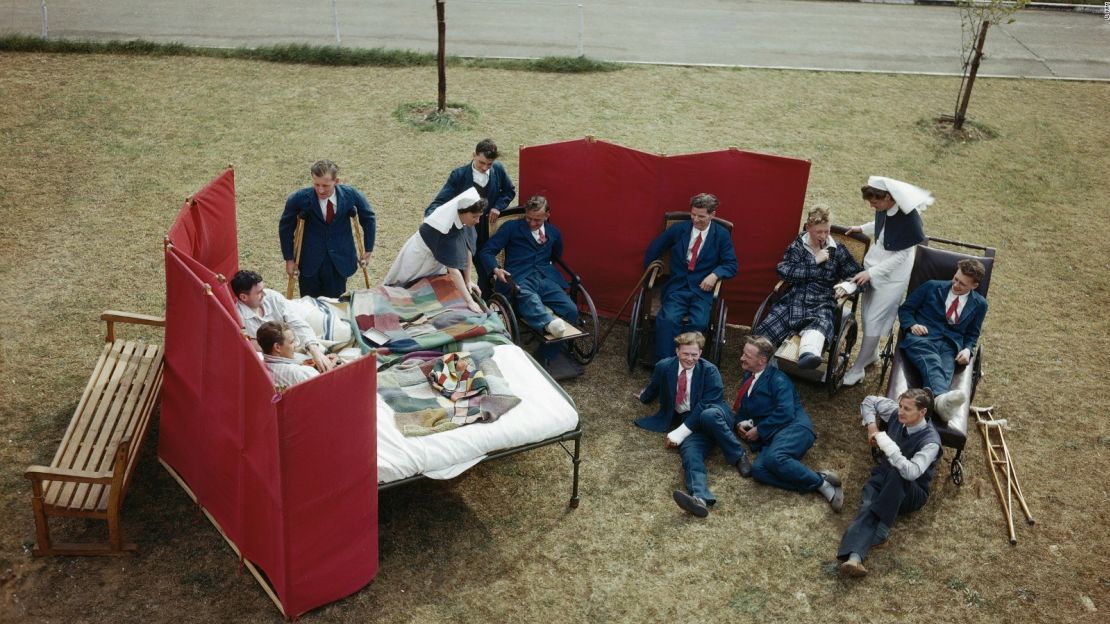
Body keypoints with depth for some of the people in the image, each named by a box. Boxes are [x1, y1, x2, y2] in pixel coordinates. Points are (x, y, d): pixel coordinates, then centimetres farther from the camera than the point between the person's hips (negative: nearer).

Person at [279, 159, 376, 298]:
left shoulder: (350, 195, -13)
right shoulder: (300, 199, -16)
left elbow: (368, 218, 4)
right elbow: (285, 228, -1)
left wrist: (368, 250, 7)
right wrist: (289, 259, -1)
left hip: (339, 261, 1)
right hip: (310, 263, -1)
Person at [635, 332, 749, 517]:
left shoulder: (710, 371, -7)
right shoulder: (664, 367, 4)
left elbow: (706, 405, -16)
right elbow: (654, 389, 28)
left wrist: (680, 432, -21)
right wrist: (644, 398, 50)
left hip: (715, 414, -2)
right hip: (688, 422, 3)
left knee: (708, 415, -40)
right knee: (690, 450, -32)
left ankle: (738, 456, -20)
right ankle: (700, 497, -59)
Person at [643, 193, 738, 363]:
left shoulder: (722, 235, 5)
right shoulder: (678, 229, 8)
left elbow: (731, 265, 2)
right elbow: (655, 247, 22)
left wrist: (715, 274, -16)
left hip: (702, 290, -1)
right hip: (677, 287, 1)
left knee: (698, 324, -30)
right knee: (668, 320, -29)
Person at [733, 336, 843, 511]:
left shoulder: (776, 378, -2)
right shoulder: (748, 378, 21)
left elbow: (785, 412, -14)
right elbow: (742, 410, 29)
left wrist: (759, 430, -9)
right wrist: (741, 424, 6)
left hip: (794, 426, -6)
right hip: (772, 436, 6)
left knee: (774, 458, -39)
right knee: (758, 469, -28)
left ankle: (821, 482, -20)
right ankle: (819, 482, -26)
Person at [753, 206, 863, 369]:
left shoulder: (837, 250, 12)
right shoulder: (797, 246, 13)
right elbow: (783, 272, -1)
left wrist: (846, 285, -6)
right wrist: (814, 261, -5)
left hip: (821, 305, -6)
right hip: (794, 300, 6)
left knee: (821, 323, -44)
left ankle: (809, 355, -70)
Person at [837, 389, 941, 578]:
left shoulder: (930, 441, -22)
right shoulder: (896, 414, -6)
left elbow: (911, 472, -36)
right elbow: (869, 401, 13)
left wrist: (885, 441, -35)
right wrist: (871, 426, -3)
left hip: (911, 493, -4)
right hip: (883, 477, 4)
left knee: (896, 474, -40)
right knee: (867, 506, -30)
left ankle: (879, 532, -35)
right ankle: (854, 558, -53)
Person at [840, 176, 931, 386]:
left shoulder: (908, 217, -27)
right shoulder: (884, 209, -8)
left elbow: (902, 255, -21)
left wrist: (871, 272, -21)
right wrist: (862, 228, 21)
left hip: (891, 275, -7)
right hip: (872, 266, 7)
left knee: (873, 321, -2)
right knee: (866, 315, 16)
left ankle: (857, 369, 8)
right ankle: (871, 353, 38)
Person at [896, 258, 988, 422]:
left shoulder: (979, 304, 19)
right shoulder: (932, 287, 14)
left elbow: (972, 334, 26)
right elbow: (905, 309, 16)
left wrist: (967, 349, 3)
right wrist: (912, 325, -5)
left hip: (949, 347, 2)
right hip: (922, 338, -2)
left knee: (944, 371, -37)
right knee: (932, 363, -40)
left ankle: (939, 402, -69)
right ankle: (941, 398, -71)